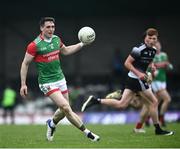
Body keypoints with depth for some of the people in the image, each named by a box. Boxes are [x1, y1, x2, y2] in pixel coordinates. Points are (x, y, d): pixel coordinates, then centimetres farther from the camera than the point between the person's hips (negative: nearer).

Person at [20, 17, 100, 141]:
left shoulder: (56, 39, 4)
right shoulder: (35, 45, -14)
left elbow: (66, 51, 24)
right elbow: (25, 64, -7)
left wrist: (82, 44, 16)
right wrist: (23, 84, -8)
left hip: (60, 79, 7)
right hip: (47, 83, -7)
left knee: (64, 110, 9)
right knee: (66, 107, -16)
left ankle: (52, 124, 41)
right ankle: (87, 132, -10)